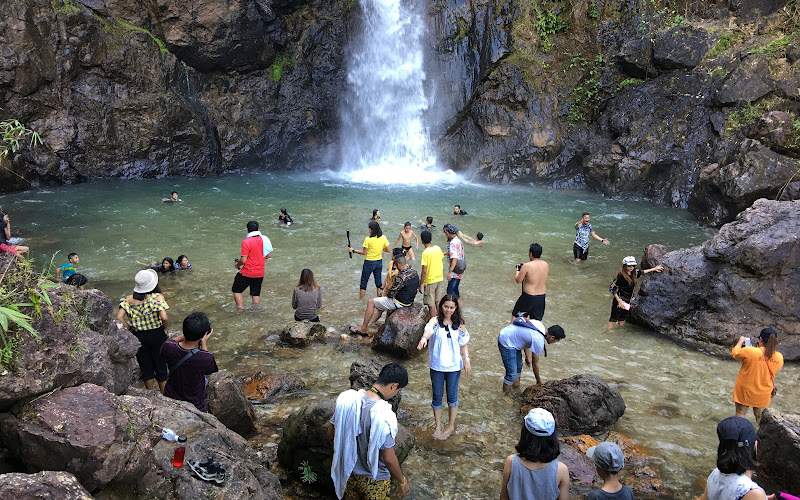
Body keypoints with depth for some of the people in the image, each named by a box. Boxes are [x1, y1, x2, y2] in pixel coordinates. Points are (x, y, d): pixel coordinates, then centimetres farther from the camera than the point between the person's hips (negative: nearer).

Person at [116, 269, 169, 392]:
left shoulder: (129, 299, -4)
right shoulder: (157, 297, -15)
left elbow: (119, 317, -10)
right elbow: (164, 318, -24)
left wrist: (130, 329, 1)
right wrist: (164, 328, -5)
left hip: (138, 337, 3)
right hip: (157, 335, -3)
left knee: (146, 367, 18)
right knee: (160, 366, 13)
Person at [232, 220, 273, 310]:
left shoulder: (246, 242, -17)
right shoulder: (264, 239, -1)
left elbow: (243, 260, -18)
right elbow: (269, 255, 6)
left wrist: (237, 264, 2)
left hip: (247, 273, -5)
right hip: (260, 273, 5)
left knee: (236, 290, 12)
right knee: (256, 294, 17)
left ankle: (240, 310, 5)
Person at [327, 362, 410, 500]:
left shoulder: (345, 398, -16)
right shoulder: (385, 416, -33)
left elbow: (331, 433, -2)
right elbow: (389, 459, -23)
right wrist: (402, 482, -7)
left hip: (347, 472, 5)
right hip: (374, 480, -5)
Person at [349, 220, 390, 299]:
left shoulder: (368, 239, -18)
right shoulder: (383, 238, -5)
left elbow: (364, 252, -13)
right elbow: (388, 250, 1)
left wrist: (353, 250, -4)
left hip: (369, 262, -4)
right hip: (379, 262, 5)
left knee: (364, 282, 8)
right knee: (378, 281, 16)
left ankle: (360, 299, 14)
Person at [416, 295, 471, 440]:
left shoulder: (459, 324, 0)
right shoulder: (435, 321, -9)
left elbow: (463, 343, 7)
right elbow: (428, 330, -32)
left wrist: (466, 360, -2)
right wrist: (424, 338, -53)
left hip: (454, 366, 1)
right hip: (437, 365, -1)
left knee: (452, 396, 9)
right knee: (437, 397, 11)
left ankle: (451, 425, 29)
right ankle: (437, 425, 30)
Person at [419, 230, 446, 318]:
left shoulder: (425, 253, -20)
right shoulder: (438, 248, -1)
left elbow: (424, 271, -20)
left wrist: (421, 284, -12)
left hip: (430, 281, -6)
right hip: (440, 279, 6)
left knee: (431, 304, 3)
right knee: (438, 301, 18)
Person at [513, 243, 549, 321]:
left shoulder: (527, 266, -19)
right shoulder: (546, 265, -1)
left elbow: (518, 280, -11)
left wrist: (518, 270, 7)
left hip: (529, 297, -5)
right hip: (541, 297, 5)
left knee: (515, 315, 14)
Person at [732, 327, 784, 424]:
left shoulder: (749, 351, -26)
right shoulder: (779, 357, -10)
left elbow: (735, 352, -7)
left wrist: (741, 341, 11)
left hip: (745, 391, -4)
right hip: (763, 394, 4)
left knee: (740, 414, 10)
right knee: (759, 417, 22)